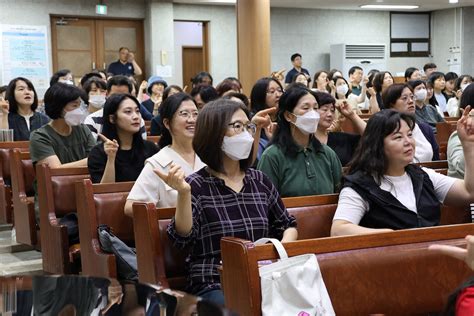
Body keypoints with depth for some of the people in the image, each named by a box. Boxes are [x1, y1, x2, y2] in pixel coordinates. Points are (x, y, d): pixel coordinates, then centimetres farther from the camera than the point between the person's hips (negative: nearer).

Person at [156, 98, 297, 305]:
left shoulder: (260, 181, 12)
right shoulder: (197, 185, -3)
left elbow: (288, 225, 21)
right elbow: (183, 238, -16)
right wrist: (183, 193, -30)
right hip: (214, 285, -5)